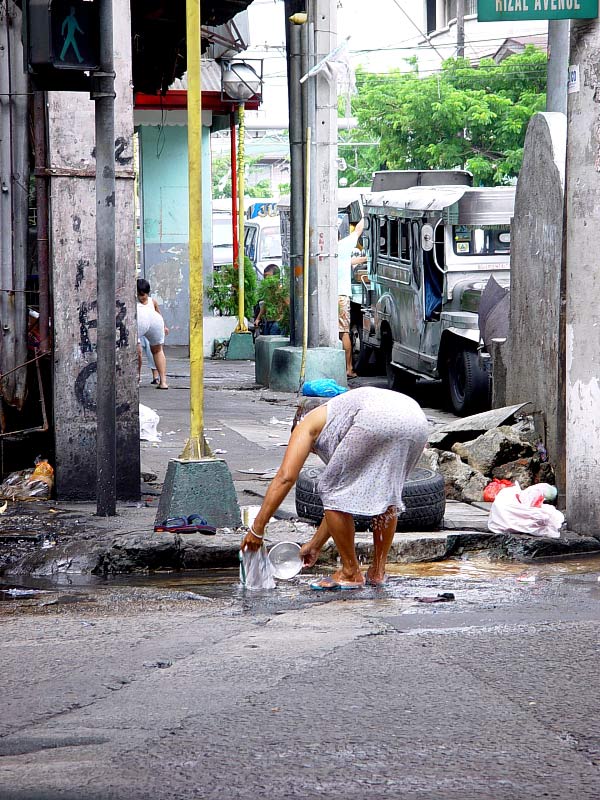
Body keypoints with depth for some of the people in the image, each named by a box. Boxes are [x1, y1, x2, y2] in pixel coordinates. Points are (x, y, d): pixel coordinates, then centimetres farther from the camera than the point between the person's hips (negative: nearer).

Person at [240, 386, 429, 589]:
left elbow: (286, 477, 10)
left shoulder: (307, 424, 25)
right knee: (386, 494, 29)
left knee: (332, 491, 10)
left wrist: (257, 528, 13)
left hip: (378, 419, -8)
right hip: (416, 418, 8)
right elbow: (343, 500, 45)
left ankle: (350, 573, 15)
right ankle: (378, 571, 28)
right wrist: (314, 546, 53)